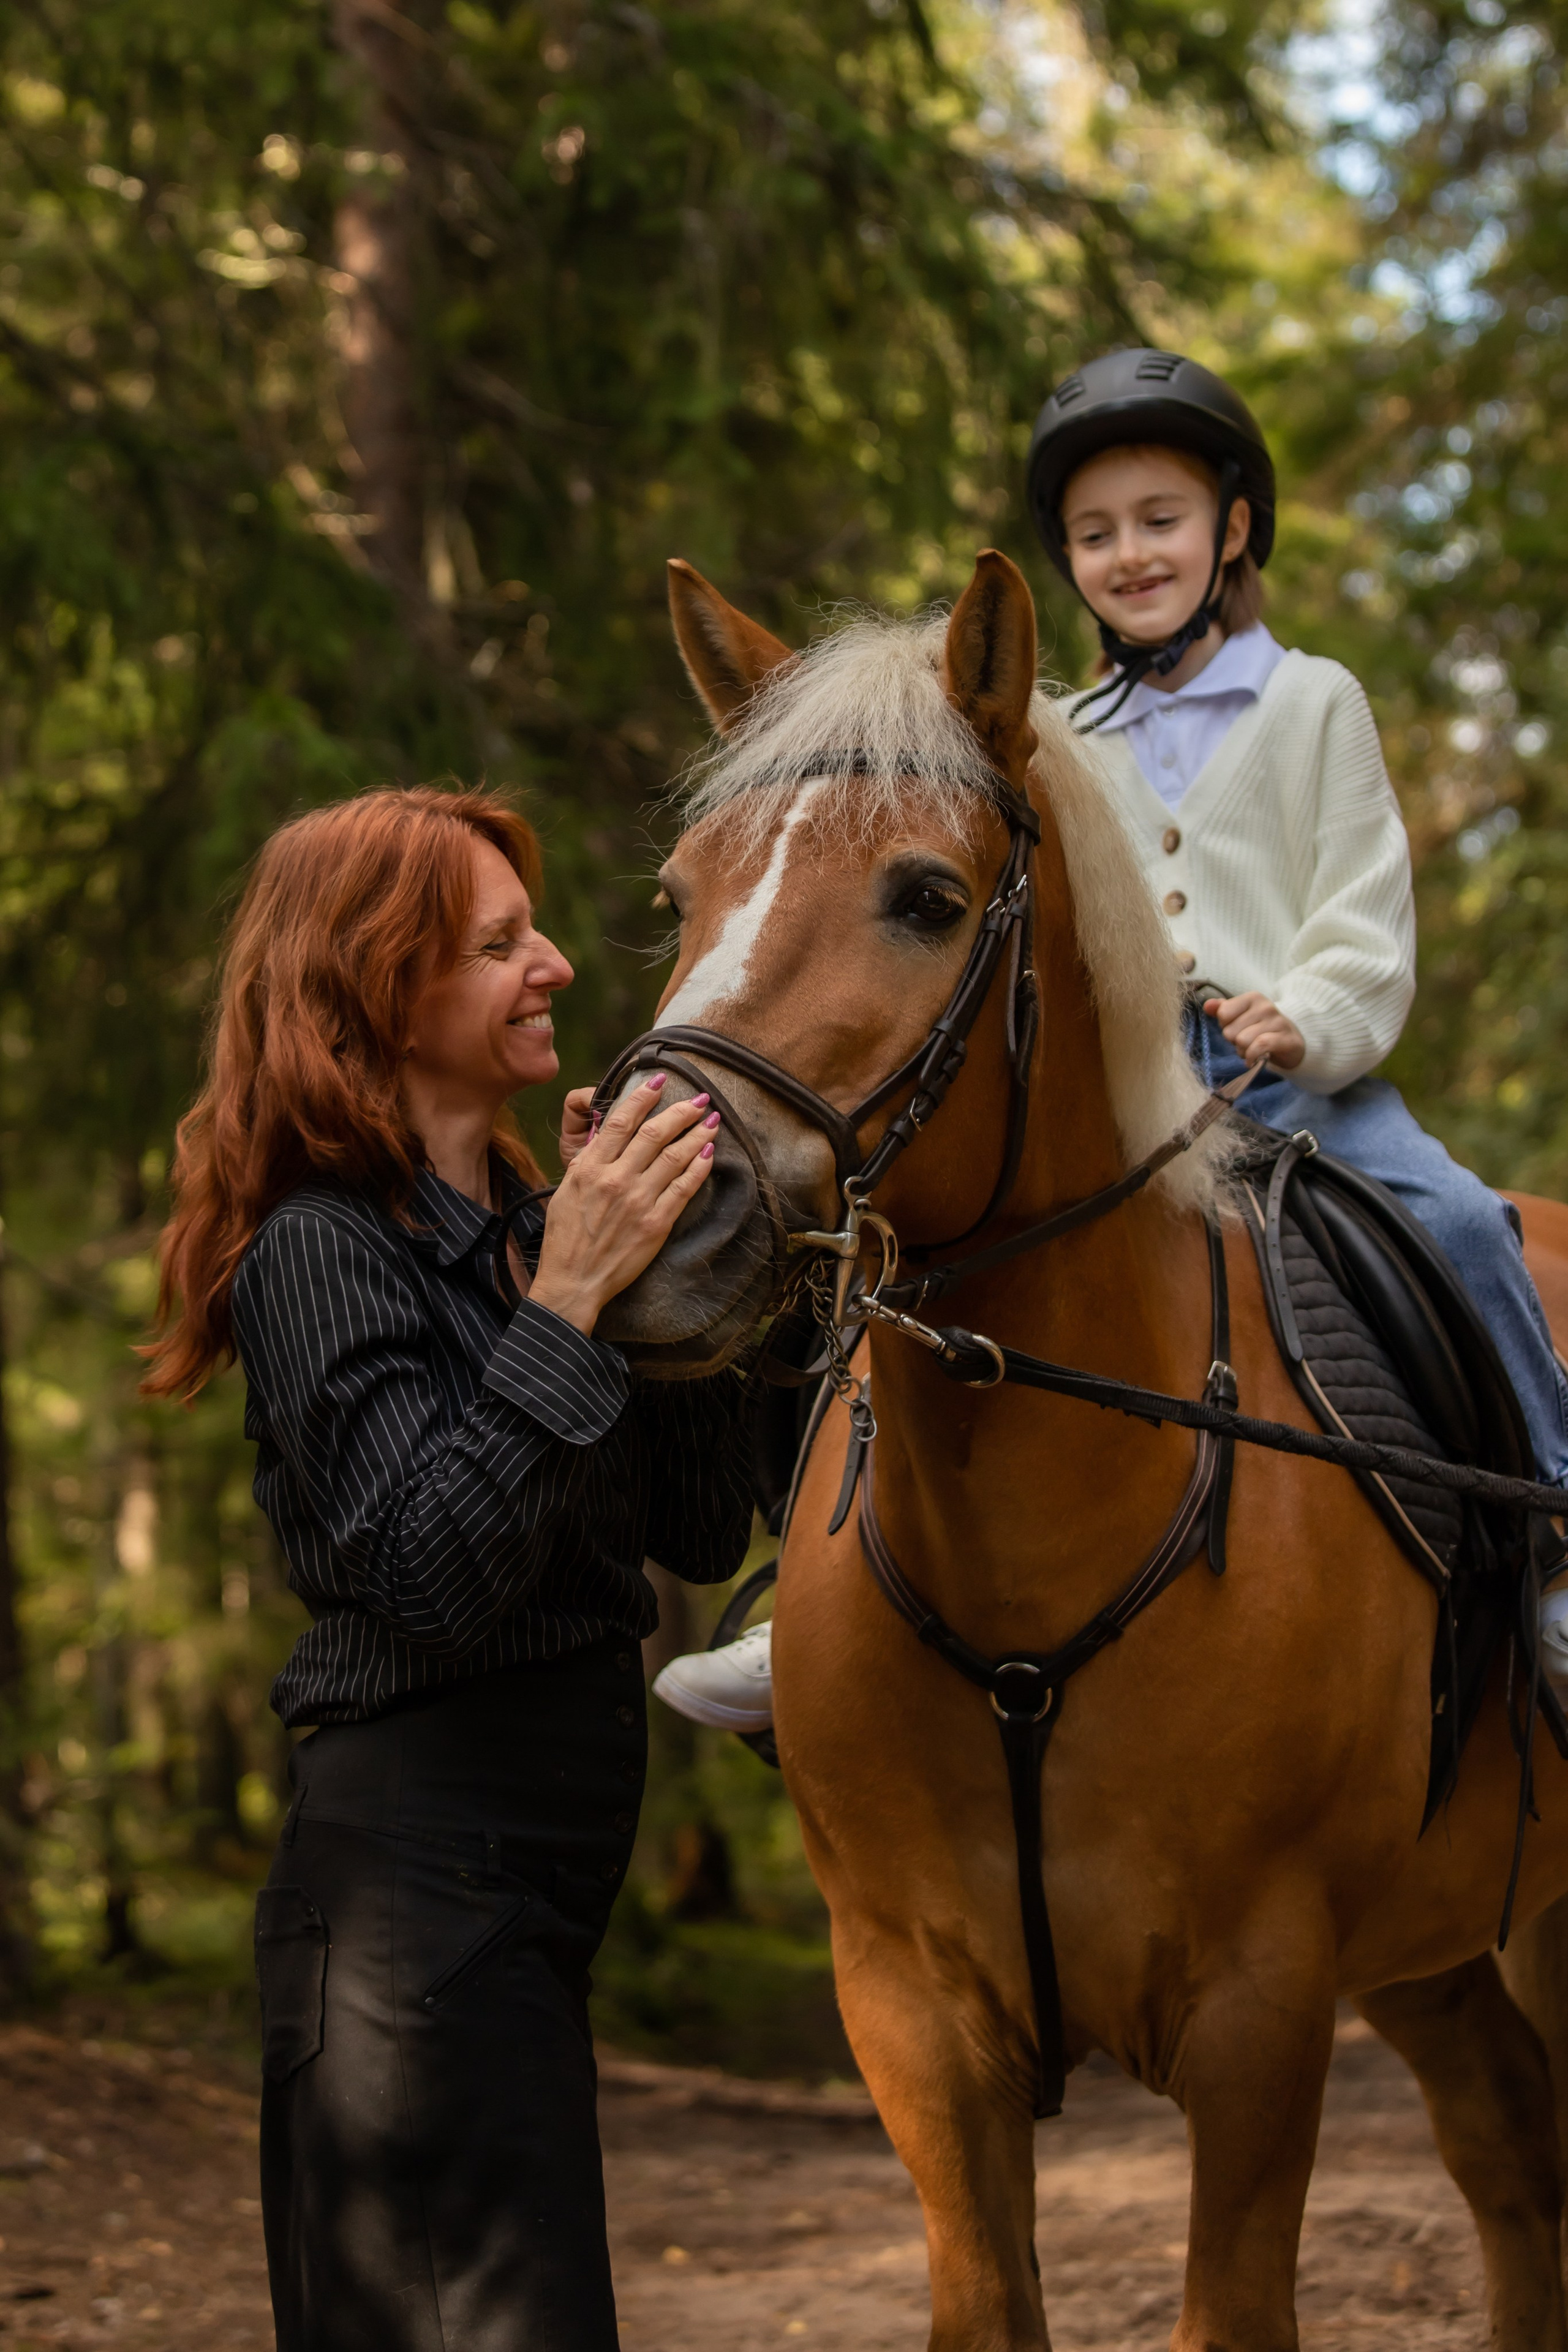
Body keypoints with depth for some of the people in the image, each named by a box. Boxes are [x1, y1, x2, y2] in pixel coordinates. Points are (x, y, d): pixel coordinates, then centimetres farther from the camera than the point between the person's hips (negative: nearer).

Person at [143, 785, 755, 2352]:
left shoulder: (522, 1231, 13)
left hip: (537, 1884, 9)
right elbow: (429, 1575, -24)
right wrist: (567, 1303, -26)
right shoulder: (323, 1252, -13)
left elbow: (703, 1537, 11)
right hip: (418, 1882, -9)